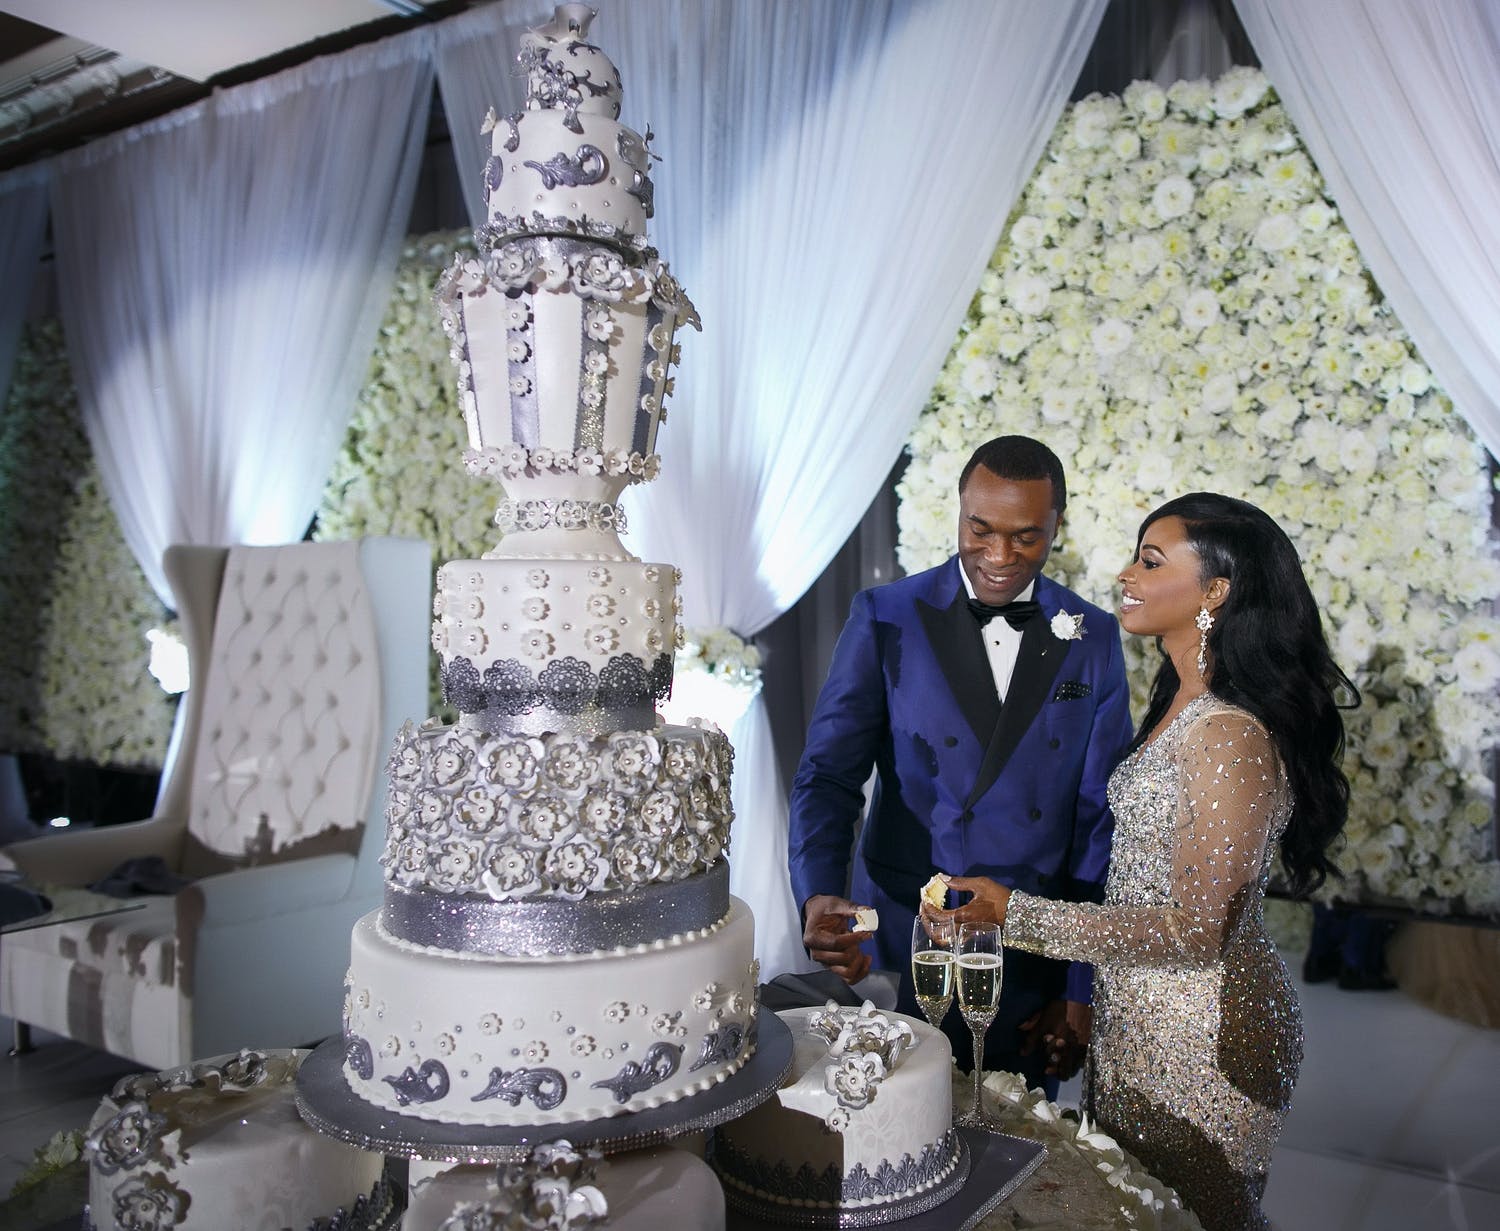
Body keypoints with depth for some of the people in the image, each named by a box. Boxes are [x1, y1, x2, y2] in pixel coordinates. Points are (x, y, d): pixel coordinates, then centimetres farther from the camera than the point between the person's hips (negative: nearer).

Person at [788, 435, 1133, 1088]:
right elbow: (828, 776, -9)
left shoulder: (1094, 638, 1)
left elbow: (1101, 816, 1)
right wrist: (820, 897, -28)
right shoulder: (885, 618, -6)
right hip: (899, 951, -1)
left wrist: (1081, 991, 1)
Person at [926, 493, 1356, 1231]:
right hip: (1137, 1015, 9)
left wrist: (1014, 913, -24)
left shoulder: (1229, 736, -26)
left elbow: (1195, 928, -25)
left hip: (1196, 1039, -8)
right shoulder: (1181, 706, 4)